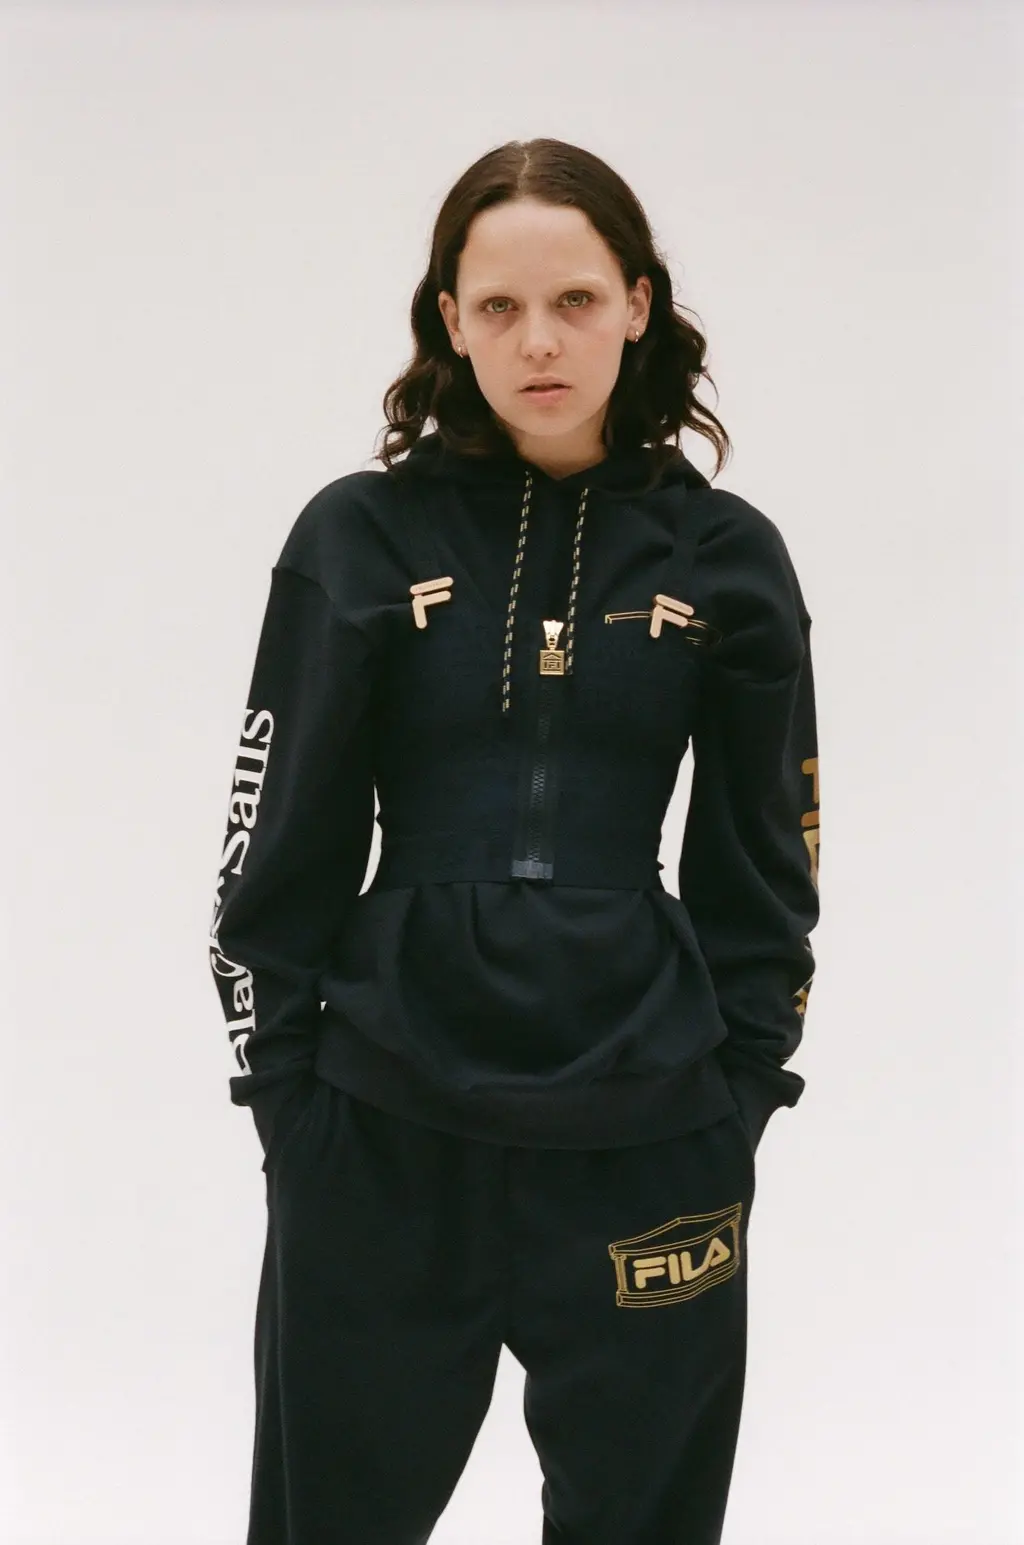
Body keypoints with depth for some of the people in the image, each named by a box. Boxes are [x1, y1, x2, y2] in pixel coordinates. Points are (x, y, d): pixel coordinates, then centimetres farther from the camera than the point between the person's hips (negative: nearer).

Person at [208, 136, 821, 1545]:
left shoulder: (725, 557, 3)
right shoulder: (362, 538, 0)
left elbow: (763, 870, 7)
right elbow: (281, 848, 2)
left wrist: (736, 1096, 2)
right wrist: (284, 1088, -1)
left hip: (643, 1141, 1)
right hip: (385, 1136, 0)